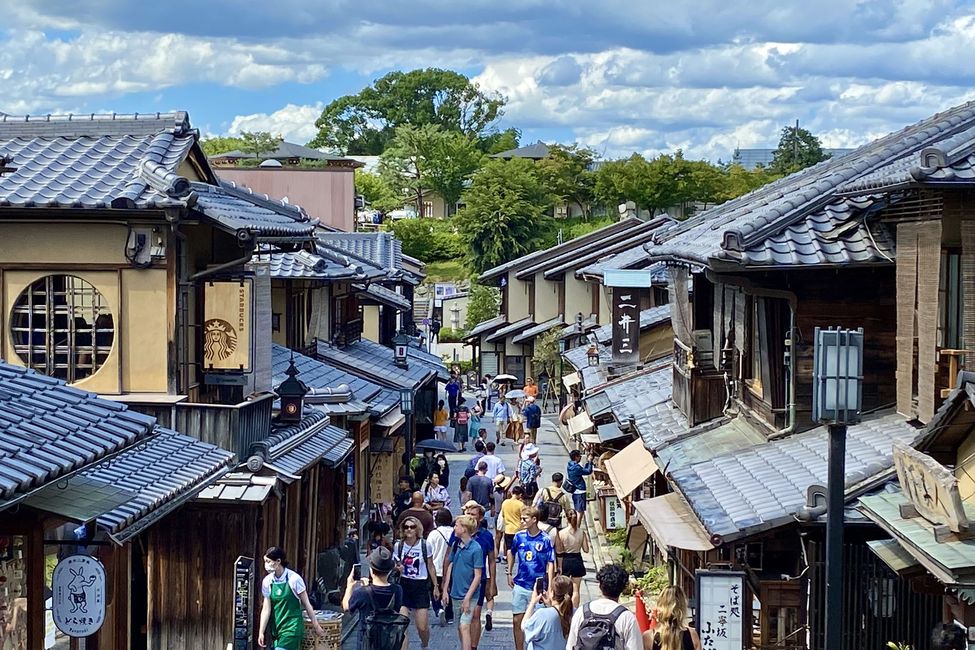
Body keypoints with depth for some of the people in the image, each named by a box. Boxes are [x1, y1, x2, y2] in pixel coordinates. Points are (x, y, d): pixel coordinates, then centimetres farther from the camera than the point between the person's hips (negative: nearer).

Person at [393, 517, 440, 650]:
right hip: (404, 585, 1)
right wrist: (397, 569, -13)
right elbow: (394, 566, 11)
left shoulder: (425, 545, -4)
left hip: (421, 586, -1)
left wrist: (436, 586, 7)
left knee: (422, 628, -1)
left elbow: (431, 567, 6)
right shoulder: (398, 546, -1)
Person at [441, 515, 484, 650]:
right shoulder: (456, 546, 5)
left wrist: (467, 597, -17)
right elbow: (450, 567, 13)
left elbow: (478, 576, -14)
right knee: (460, 628, 14)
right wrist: (445, 590, 9)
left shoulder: (476, 549, -15)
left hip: (468, 595, -7)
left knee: (464, 627, -14)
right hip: (455, 594, 7)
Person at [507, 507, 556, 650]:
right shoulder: (519, 536, -1)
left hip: (538, 588, -3)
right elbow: (511, 552, 17)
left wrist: (550, 587, -14)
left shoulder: (545, 540, -11)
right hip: (520, 585, 3)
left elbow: (551, 564, -10)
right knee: (517, 621, 5)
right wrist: (509, 574, 15)